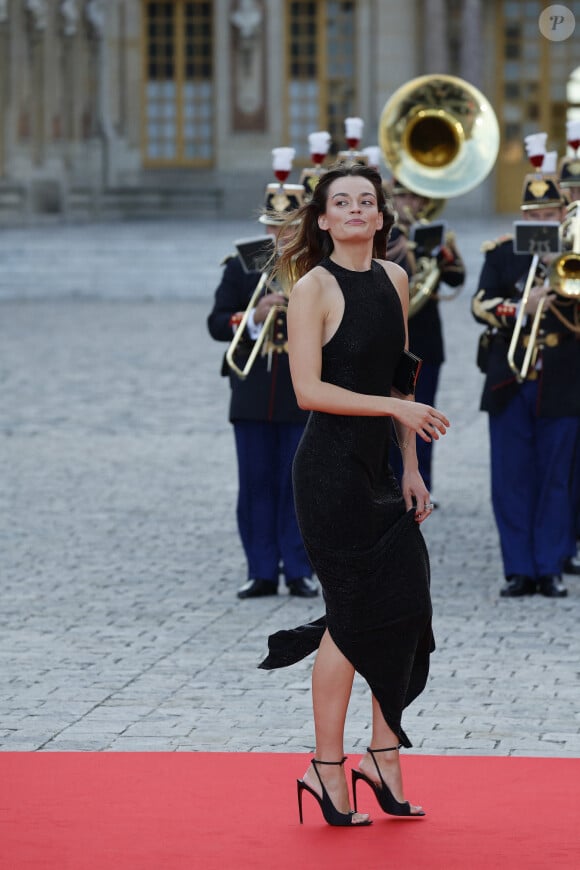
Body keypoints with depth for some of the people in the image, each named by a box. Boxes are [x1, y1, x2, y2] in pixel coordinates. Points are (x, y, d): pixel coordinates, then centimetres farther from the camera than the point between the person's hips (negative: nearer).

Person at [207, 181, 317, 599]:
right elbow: (217, 323, 0)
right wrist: (253, 318, -18)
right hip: (252, 396, 2)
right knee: (256, 484, 5)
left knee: (298, 484, 2)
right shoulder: (241, 266, 7)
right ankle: (262, 572, 10)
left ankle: (298, 570, 9)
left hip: (303, 396, -2)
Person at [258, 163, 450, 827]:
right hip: (330, 467, -7)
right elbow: (309, 390, -16)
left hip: (378, 470, 7)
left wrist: (411, 467, 12)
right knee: (354, 611, -4)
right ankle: (327, 768, 8)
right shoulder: (314, 287, -10)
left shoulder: (393, 279, 10)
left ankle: (383, 756, 15)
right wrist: (396, 408, -20)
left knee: (405, 606, 2)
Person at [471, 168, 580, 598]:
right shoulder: (501, 253, 6)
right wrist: (521, 309, -21)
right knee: (511, 480, 2)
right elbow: (481, 305, -4)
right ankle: (519, 570, 8)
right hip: (509, 384, 1)